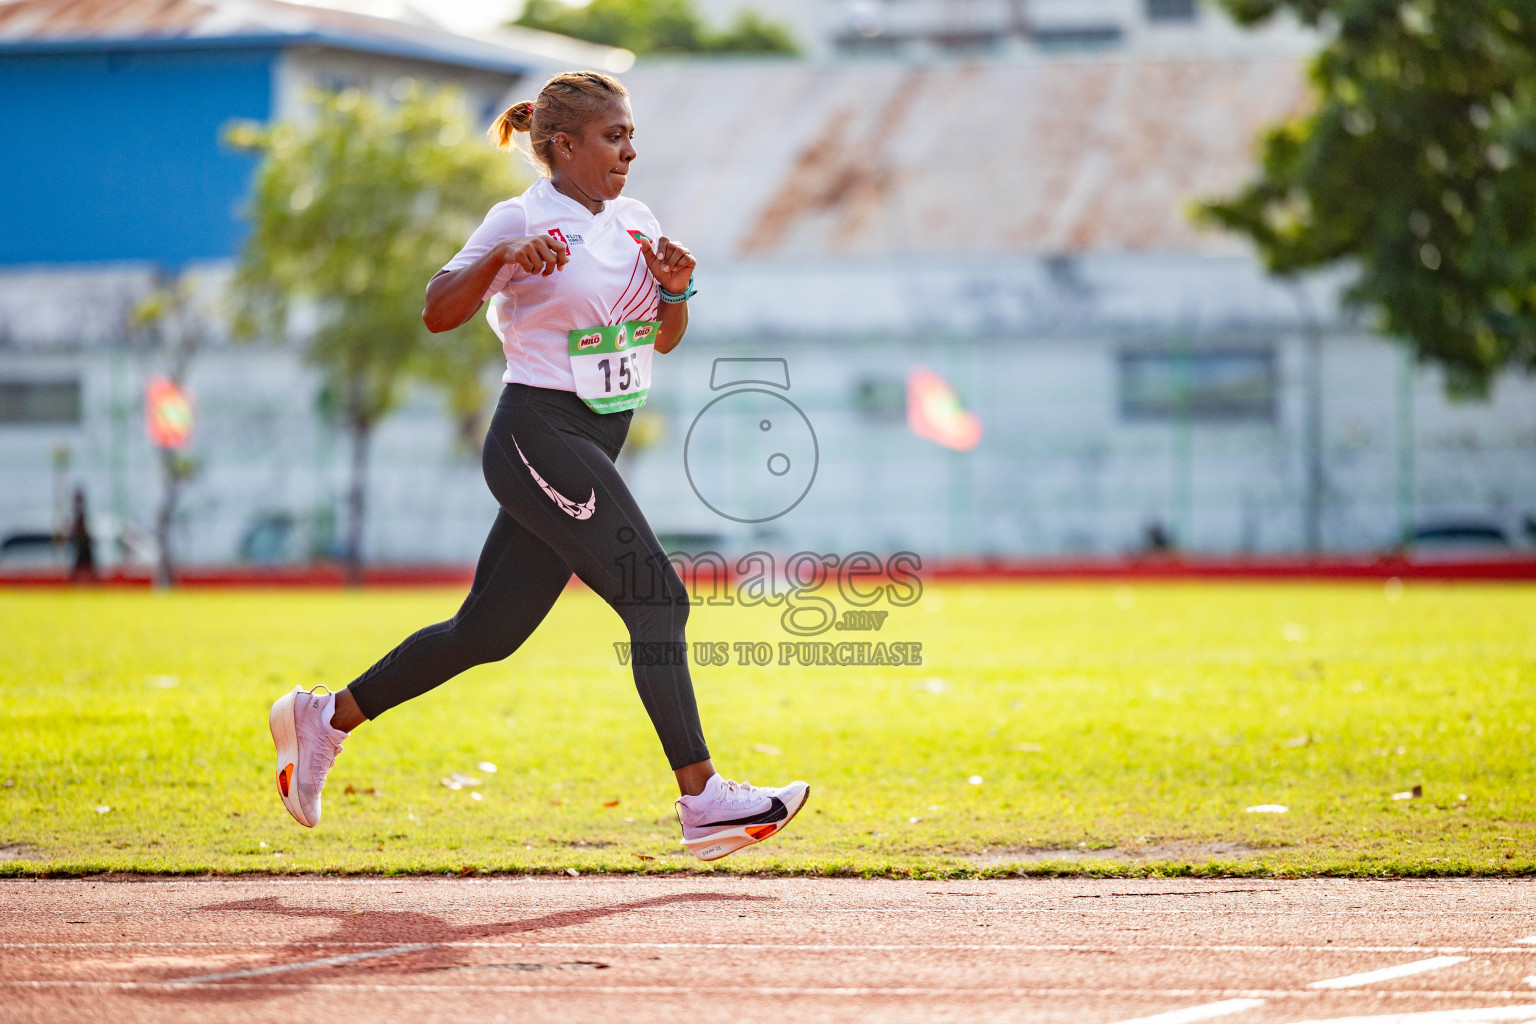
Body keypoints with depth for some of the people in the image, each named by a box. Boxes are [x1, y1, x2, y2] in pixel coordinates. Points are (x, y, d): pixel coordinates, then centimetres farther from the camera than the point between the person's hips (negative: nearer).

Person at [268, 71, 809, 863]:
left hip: (591, 452, 8)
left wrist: (675, 288, -2)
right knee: (657, 599, -16)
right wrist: (502, 256, -31)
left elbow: (665, 340, 18)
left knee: (489, 631, 12)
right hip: (539, 435, -8)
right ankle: (701, 799, -15)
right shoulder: (522, 220, -9)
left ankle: (328, 716, 24)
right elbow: (439, 313, -16)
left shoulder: (635, 222, 14)